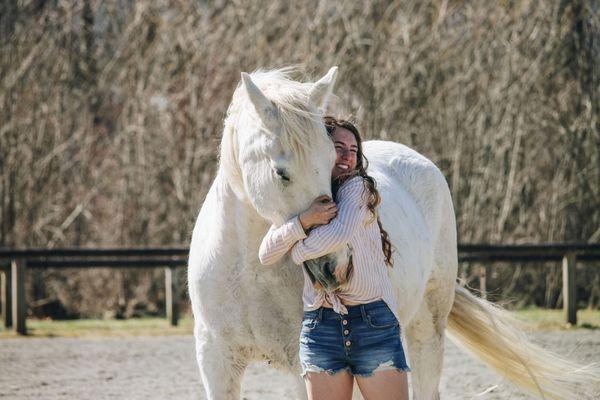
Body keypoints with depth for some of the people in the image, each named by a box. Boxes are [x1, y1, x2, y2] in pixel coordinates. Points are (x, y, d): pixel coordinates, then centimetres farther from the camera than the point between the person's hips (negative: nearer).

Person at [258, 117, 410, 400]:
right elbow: (266, 255, -2)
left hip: (375, 323, -4)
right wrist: (304, 221, -15)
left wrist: (298, 252, -4)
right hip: (320, 326, 4)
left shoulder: (356, 187, 1)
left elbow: (340, 234, -19)